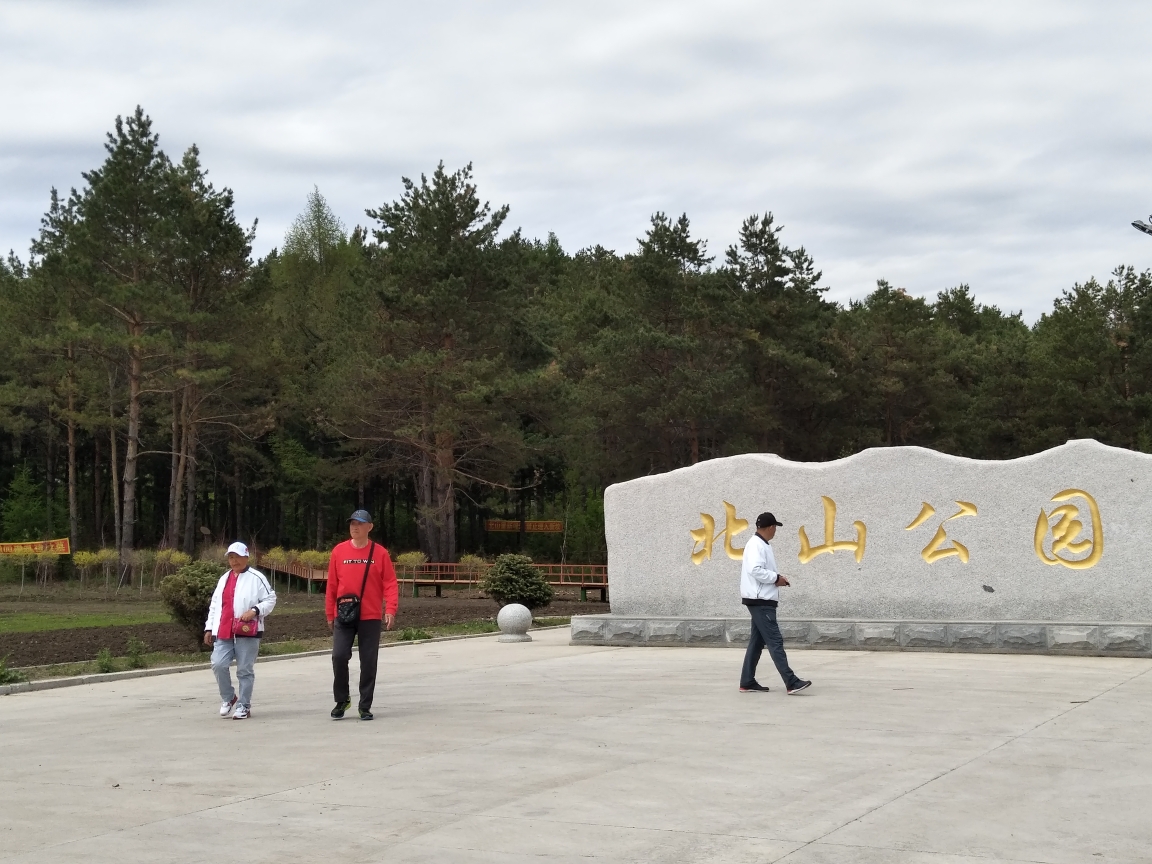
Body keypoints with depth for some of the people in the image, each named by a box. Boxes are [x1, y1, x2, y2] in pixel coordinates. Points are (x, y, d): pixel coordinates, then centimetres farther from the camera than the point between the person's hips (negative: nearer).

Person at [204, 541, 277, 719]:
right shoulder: (224, 579, 19)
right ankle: (228, 698, 14)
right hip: (223, 633, 5)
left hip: (247, 632, -5)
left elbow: (270, 600, -2)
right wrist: (209, 628, 17)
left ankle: (243, 706, 10)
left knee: (245, 670, 0)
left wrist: (255, 611, -18)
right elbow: (215, 604, 22)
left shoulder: (256, 578, -1)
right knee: (218, 664, -8)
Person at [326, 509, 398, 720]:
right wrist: (330, 614, 8)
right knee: (339, 656, -9)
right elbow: (332, 585, 8)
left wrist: (390, 609, -15)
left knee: (368, 661, 2)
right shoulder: (339, 551, 4)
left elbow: (390, 583, -2)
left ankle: (365, 706, 13)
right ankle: (342, 699, 11)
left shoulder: (380, 553, 0)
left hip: (371, 617, -1)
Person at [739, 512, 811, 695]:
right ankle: (791, 682, -15)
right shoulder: (756, 545, -15)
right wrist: (776, 578, -16)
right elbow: (755, 570, -27)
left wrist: (776, 578, 6)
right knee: (775, 640, -12)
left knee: (758, 641, 12)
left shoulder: (761, 545, 17)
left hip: (761, 600, 11)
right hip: (760, 600, -11)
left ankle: (747, 682, 15)